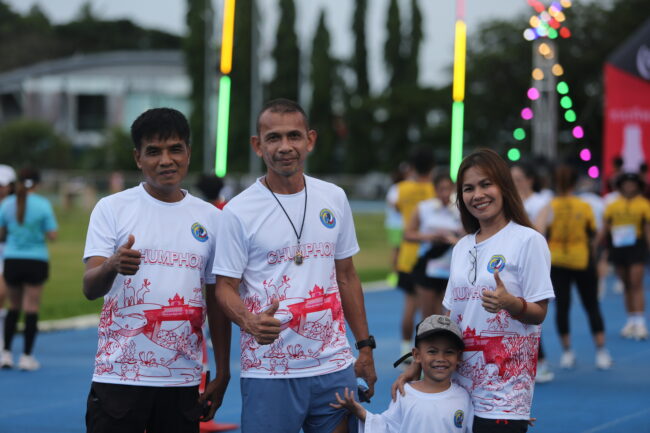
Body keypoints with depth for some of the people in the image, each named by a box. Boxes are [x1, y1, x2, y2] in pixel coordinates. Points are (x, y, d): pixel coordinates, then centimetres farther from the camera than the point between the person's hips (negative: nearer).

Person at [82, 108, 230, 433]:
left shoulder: (210, 218, 9)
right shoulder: (111, 209, 0)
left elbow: (216, 301, 13)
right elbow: (90, 289, -9)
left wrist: (222, 374, 9)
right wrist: (112, 265, -31)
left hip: (183, 381, 3)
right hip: (118, 378, -3)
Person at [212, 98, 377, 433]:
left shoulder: (334, 198, 8)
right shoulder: (238, 212, -4)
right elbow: (225, 288, -4)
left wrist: (364, 345, 12)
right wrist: (250, 322, -25)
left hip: (335, 367, 4)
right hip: (269, 374, -4)